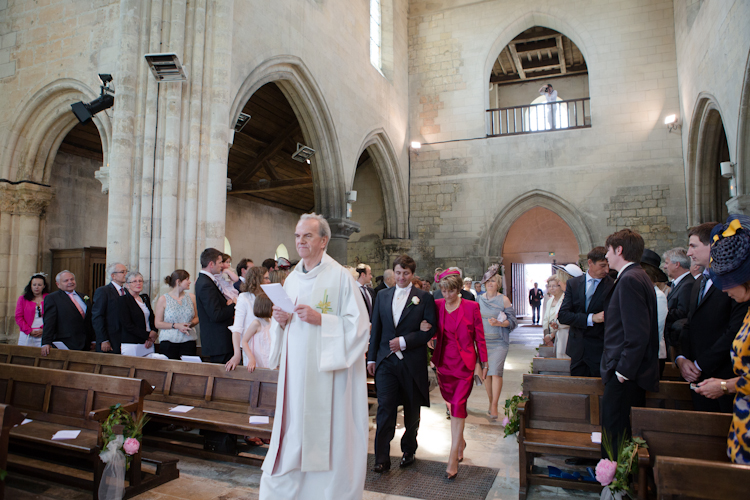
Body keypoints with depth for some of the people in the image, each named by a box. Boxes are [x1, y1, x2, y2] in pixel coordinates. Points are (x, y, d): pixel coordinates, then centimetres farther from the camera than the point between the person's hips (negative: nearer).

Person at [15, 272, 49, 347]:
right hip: (26, 336, 1)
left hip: (43, 335, -1)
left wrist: (43, 330, -10)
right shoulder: (23, 299, 12)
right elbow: (18, 317, 6)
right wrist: (30, 331, -5)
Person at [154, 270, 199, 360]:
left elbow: (196, 318, 16)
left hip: (189, 341, 2)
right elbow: (157, 323, 0)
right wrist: (176, 326, -11)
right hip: (168, 342, -2)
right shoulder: (163, 299, 3)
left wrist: (191, 324, -6)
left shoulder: (191, 297, 11)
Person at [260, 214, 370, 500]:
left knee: (328, 438, 3)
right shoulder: (292, 279, 11)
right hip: (296, 370, 6)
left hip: (327, 372, -5)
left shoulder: (340, 277, -9)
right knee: (293, 432, 11)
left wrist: (321, 320, -20)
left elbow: (359, 325, -12)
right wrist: (281, 321, -2)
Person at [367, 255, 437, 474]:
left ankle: (409, 451, 34)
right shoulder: (382, 296, 8)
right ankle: (382, 459, 5)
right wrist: (371, 358, 8)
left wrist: (404, 341, -16)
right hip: (386, 361, 2)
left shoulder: (424, 298, -2)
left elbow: (430, 330, -7)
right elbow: (376, 329, 10)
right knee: (385, 409, -4)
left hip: (412, 363, -1)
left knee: (412, 411, 13)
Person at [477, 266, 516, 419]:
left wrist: (499, 323, -18)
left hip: (499, 341, -3)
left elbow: (513, 321, -2)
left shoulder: (504, 300, -2)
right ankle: (490, 401, 22)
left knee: (495, 371, -14)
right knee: (486, 372, 7)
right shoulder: (479, 299, 8)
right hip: (483, 341, 4)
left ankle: (494, 406, -9)